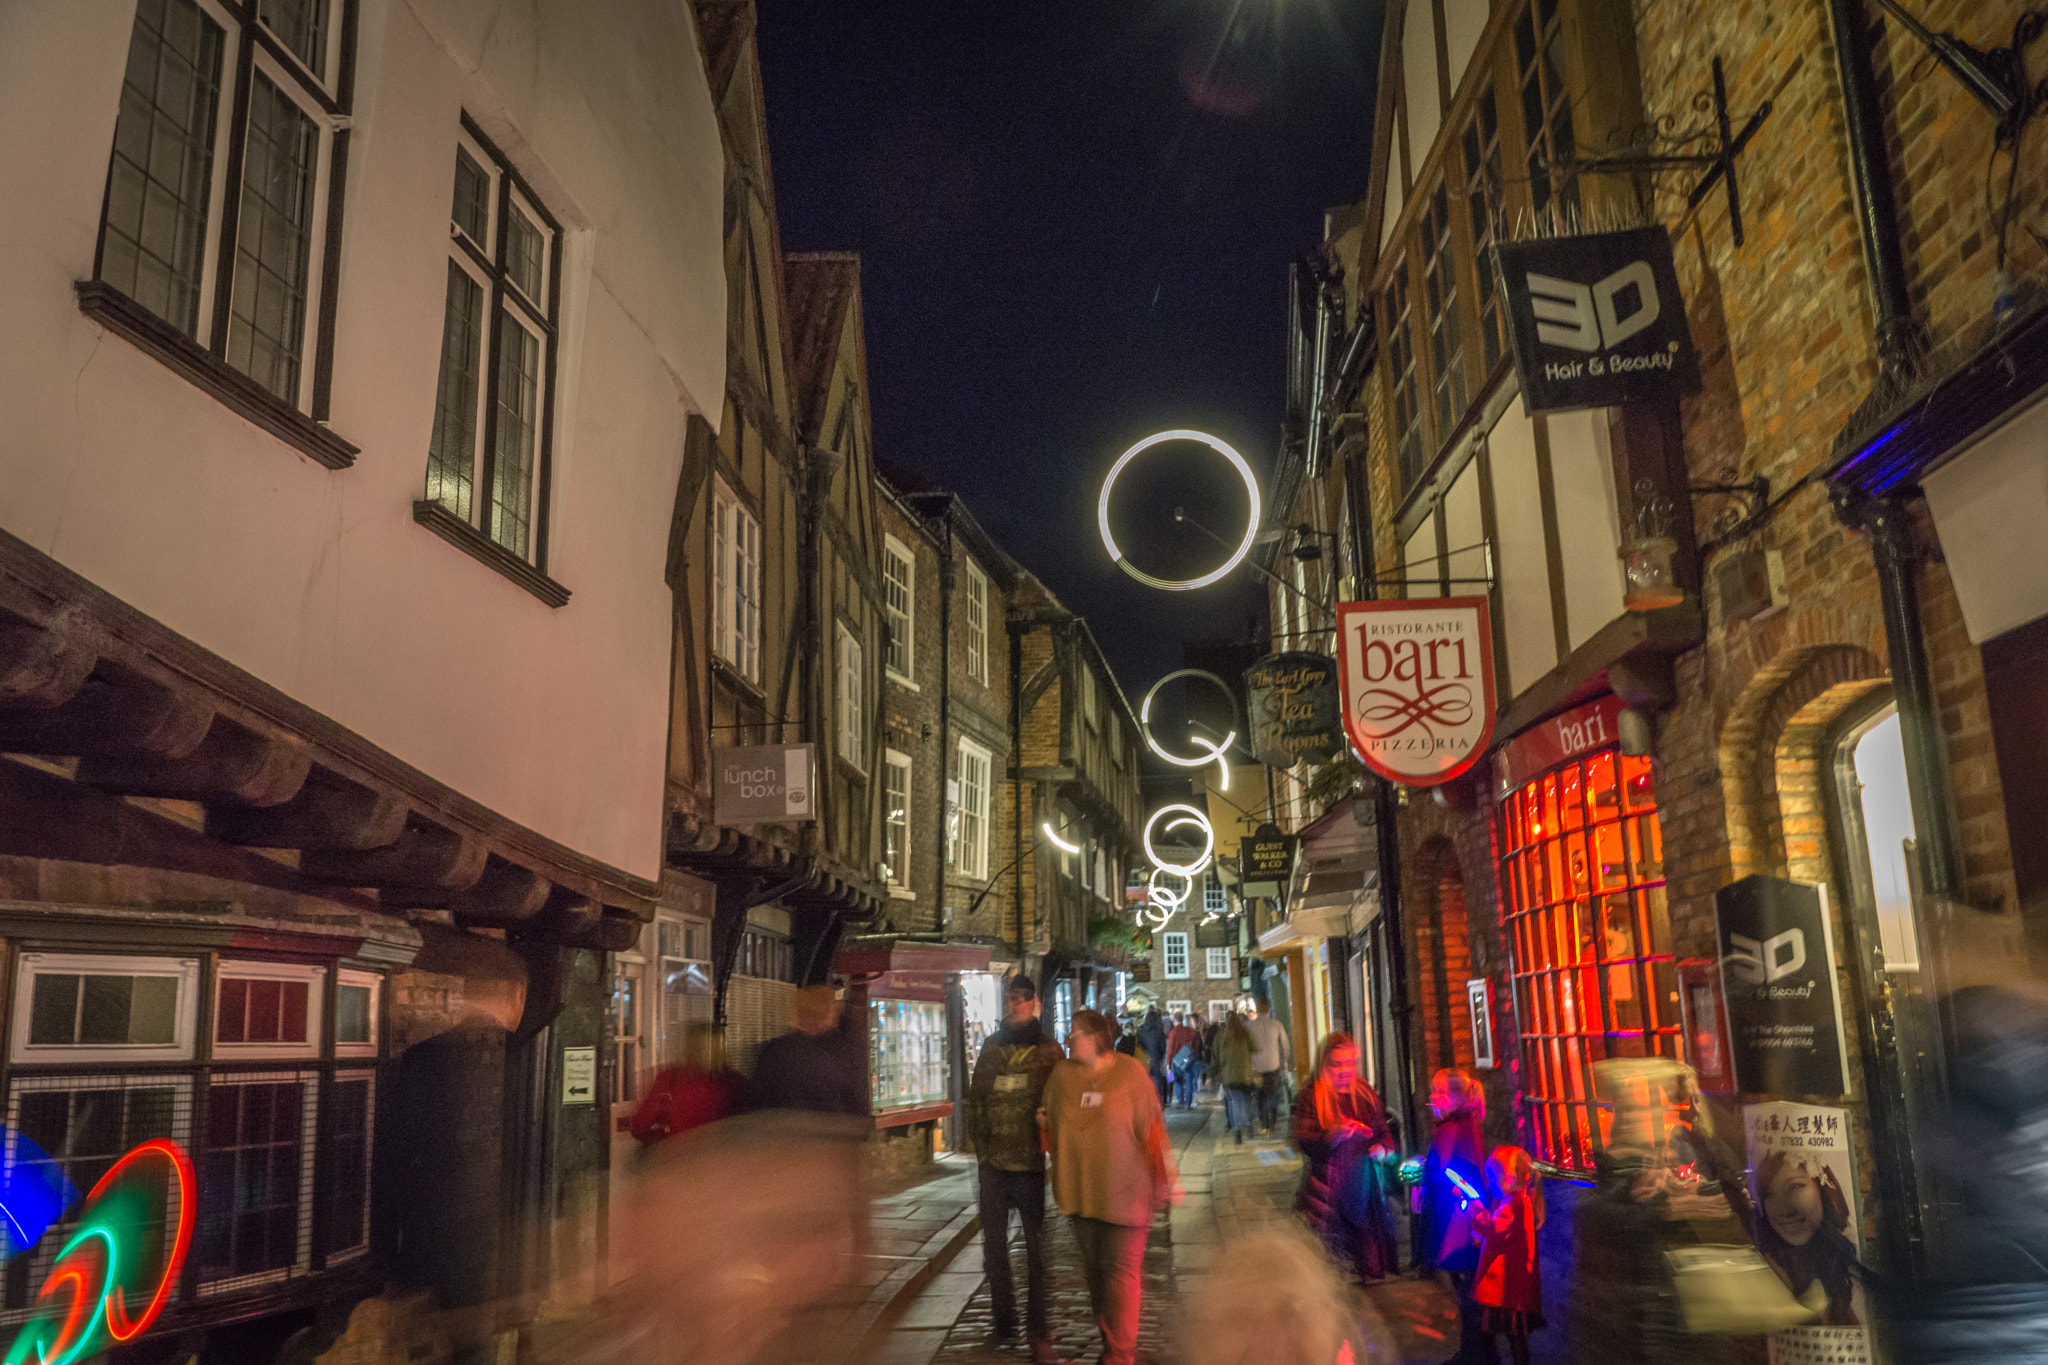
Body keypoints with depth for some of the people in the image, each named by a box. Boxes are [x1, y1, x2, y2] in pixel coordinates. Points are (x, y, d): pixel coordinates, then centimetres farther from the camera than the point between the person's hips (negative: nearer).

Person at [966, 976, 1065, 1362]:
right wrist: (979, 1144, 5)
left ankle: (1038, 1331, 11)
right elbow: (975, 1098, 12)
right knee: (993, 1244, 11)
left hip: (1031, 1164, -4)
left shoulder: (1048, 1050, 0)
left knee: (1036, 1248, 2)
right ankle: (1003, 1322, 25)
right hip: (993, 1163, 4)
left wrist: (1047, 1143, -11)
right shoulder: (991, 1046, 10)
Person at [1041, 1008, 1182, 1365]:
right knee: (1093, 1269, 12)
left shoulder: (1130, 1073, -8)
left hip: (1124, 1190, -4)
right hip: (1080, 1189, 4)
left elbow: (1153, 1128, -7)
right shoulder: (1062, 1074, 3)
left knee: (1121, 1271, -4)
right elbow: (1051, 1126, 14)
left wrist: (1169, 1180, -7)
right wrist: (1057, 1171, 13)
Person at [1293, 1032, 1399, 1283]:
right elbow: (1303, 1140, -12)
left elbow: (1383, 1130, 21)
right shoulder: (1311, 1098, -3)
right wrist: (1333, 1136, -30)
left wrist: (1383, 1147, -2)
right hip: (1330, 1185, -4)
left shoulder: (1367, 1094, 13)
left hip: (1366, 1184, 4)